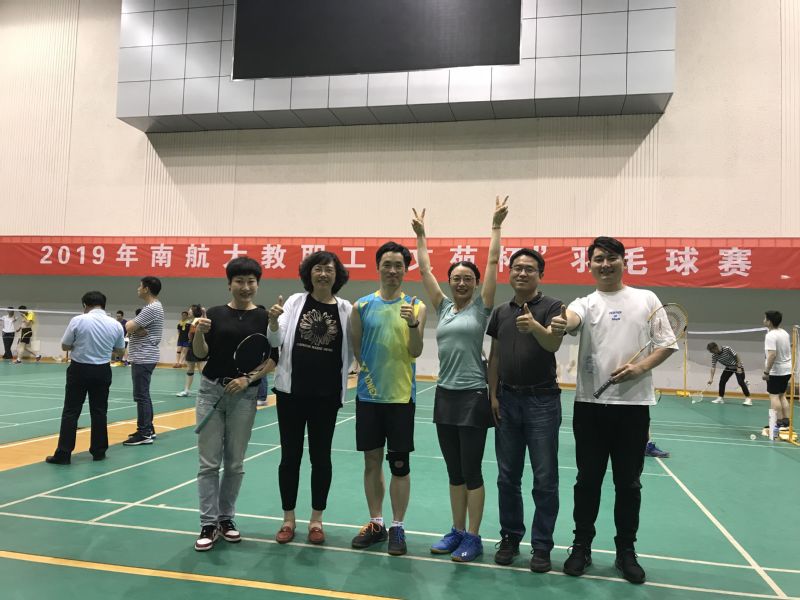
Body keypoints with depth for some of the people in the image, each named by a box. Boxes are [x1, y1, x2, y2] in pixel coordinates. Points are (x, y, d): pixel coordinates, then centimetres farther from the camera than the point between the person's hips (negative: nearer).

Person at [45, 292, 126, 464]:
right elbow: (120, 351, 7)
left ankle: (63, 454, 4)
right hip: (102, 371, 2)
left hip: (79, 369, -2)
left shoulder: (78, 320, -11)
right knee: (99, 412, 10)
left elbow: (65, 346, -2)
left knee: (71, 412, 3)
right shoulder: (115, 325, -3)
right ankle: (98, 451, 15)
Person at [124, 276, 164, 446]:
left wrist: (132, 326, 1)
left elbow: (128, 327, -20)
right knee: (143, 395, 16)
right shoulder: (153, 307, 15)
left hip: (143, 358, -11)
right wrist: (137, 329, -11)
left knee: (141, 396, -6)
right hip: (143, 357, 11)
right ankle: (148, 429, 23)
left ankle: (144, 434, -2)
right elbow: (132, 327, 10)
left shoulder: (152, 308, -18)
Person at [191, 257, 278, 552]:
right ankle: (209, 524, 10)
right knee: (209, 462, 1)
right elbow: (201, 354, -1)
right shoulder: (216, 313, 2)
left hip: (244, 395, 0)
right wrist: (200, 332, -20)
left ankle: (226, 518, 25)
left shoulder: (264, 318, 0)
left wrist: (249, 378, -13)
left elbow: (274, 358, -1)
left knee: (235, 463, 9)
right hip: (211, 390, 0)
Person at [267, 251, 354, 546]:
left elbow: (351, 350, 4)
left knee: (321, 456, 9)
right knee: (290, 455, 8)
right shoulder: (295, 302, -1)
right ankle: (288, 518, 23)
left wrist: (339, 375, -12)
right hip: (291, 390, 1)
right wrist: (274, 321, -23)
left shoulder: (346, 309, -2)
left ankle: (316, 519, 24)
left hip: (326, 394, 0)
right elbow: (275, 341, -6)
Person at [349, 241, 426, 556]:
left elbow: (415, 351, -11)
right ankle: (375, 524, 27)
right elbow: (355, 350, 8)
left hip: (400, 395, -2)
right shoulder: (362, 305, 2)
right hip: (368, 395, 2)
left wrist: (413, 323, -26)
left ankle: (397, 527, 20)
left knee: (399, 464, 5)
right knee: (372, 461, 12)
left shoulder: (415, 306, -2)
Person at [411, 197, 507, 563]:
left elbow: (493, 264, -5)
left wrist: (496, 225, -5)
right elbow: (424, 270, 12)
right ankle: (457, 531, 24)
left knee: (472, 472, 2)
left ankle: (473, 537, 13)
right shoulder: (443, 308, 9)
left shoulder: (482, 307, -1)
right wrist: (421, 235, 15)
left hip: (473, 396, -5)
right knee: (454, 473, 13)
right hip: (445, 395, 5)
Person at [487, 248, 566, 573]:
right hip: (507, 399, 4)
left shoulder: (552, 306, -5)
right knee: (507, 477, 11)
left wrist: (534, 326, -42)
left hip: (542, 400, -4)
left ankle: (541, 545, 16)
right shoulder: (500, 312, 10)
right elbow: (494, 356, 11)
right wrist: (493, 394, 4)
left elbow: (554, 343, -23)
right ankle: (510, 537, 25)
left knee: (544, 479, 3)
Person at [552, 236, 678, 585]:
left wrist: (642, 367, -12)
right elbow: (570, 319, -21)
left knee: (628, 483, 10)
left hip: (633, 404, 0)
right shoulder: (585, 303, 3)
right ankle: (582, 546, 24)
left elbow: (669, 343, 6)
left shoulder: (647, 299, 7)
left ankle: (626, 551, 26)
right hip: (590, 404, 0)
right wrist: (560, 324, -46)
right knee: (588, 480, 9)